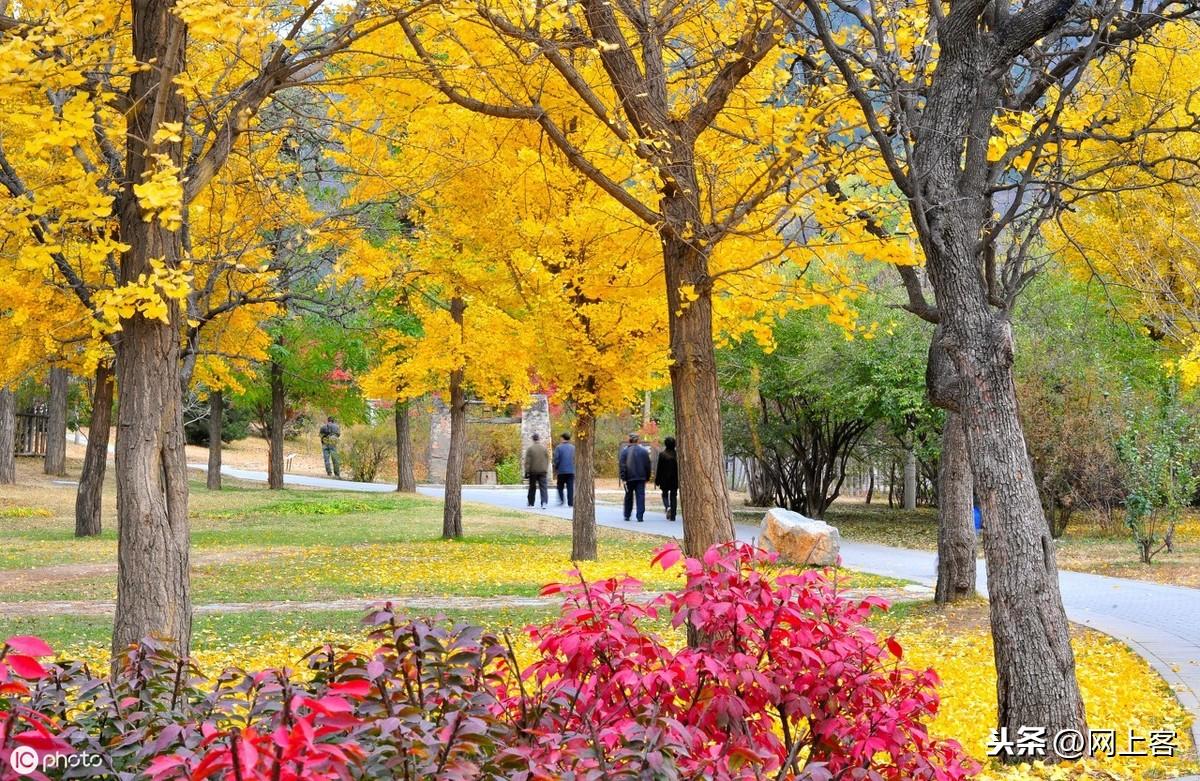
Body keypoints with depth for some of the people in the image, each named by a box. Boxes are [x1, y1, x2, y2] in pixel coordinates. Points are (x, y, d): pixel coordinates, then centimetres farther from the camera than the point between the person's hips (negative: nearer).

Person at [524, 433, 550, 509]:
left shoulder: (530, 448, -7)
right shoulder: (544, 448, 0)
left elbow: (527, 461, -8)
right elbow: (548, 459, 6)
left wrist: (527, 471, -5)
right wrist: (546, 469, 16)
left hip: (533, 471, -1)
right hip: (542, 471, 1)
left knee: (532, 487, 12)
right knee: (543, 486, -1)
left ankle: (531, 503, 21)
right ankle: (544, 502, -19)